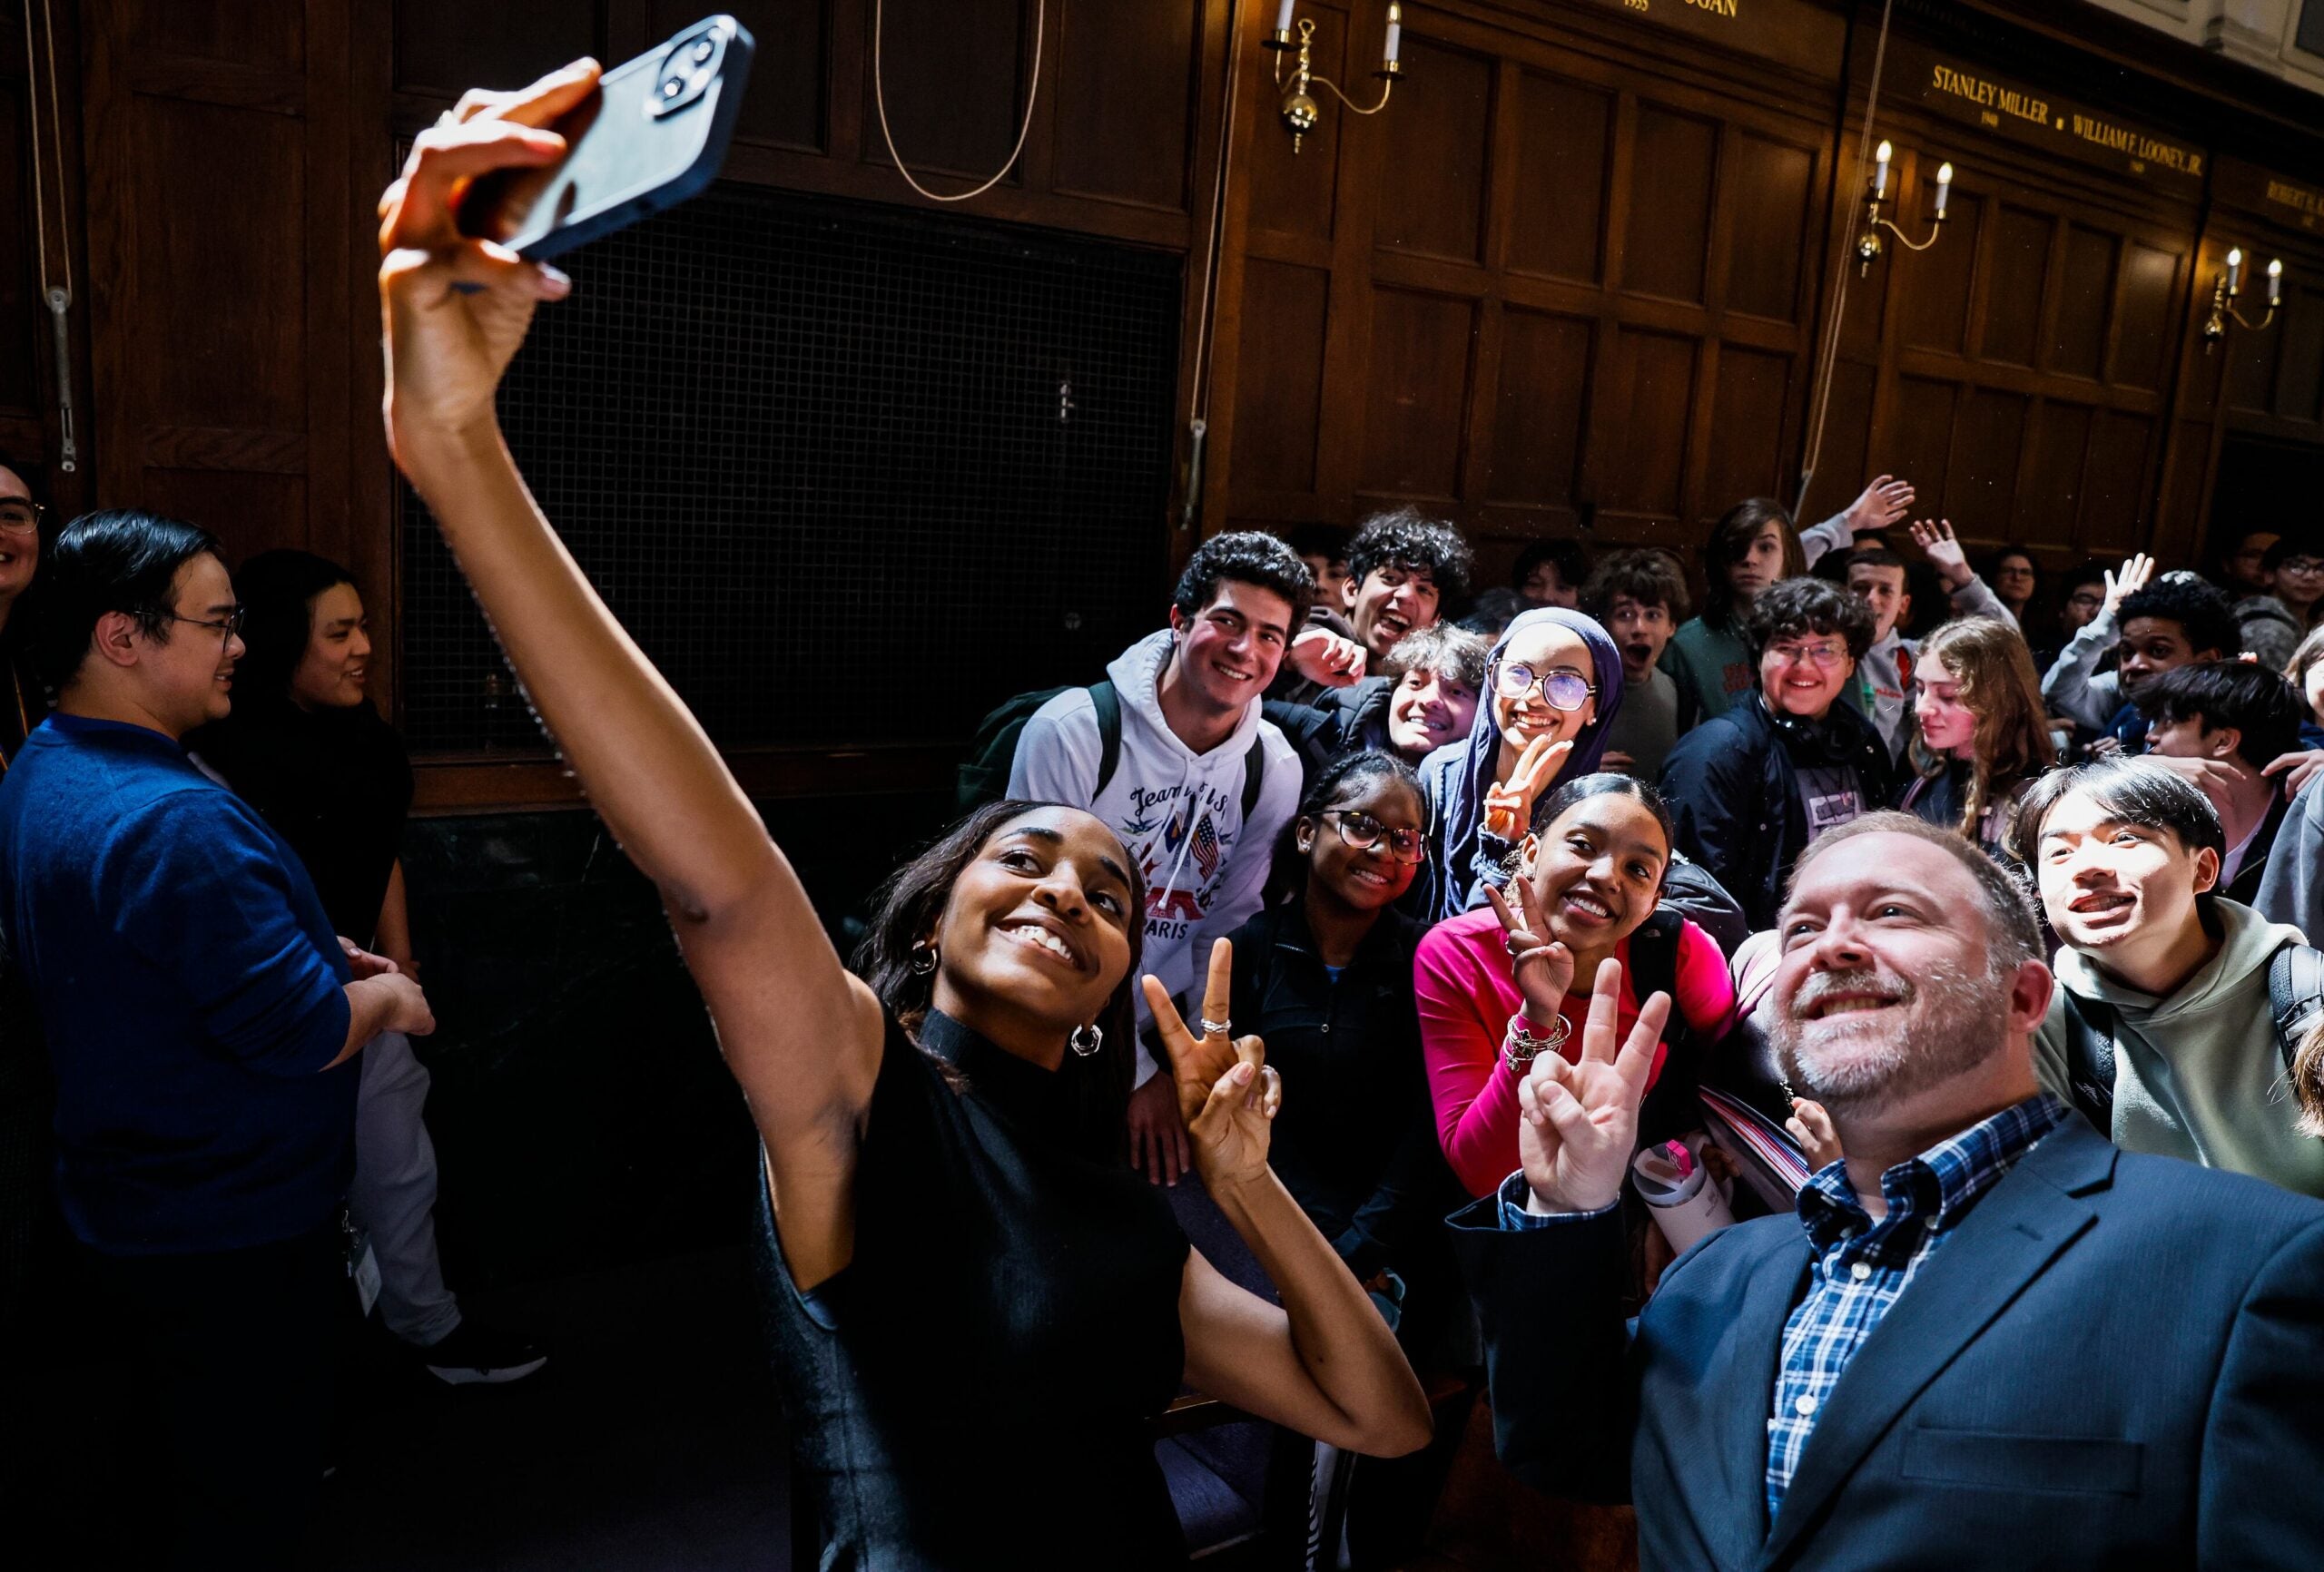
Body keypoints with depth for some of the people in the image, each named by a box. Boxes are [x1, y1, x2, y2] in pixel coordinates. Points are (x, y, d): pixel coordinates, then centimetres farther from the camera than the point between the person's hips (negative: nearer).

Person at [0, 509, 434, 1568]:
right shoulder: (172, 821, -31)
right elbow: (303, 1033, -29)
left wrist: (320, 951, 8)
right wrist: (385, 999, -9)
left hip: (133, 1199, 10)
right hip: (230, 1232, -10)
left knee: (205, 1463, 28)